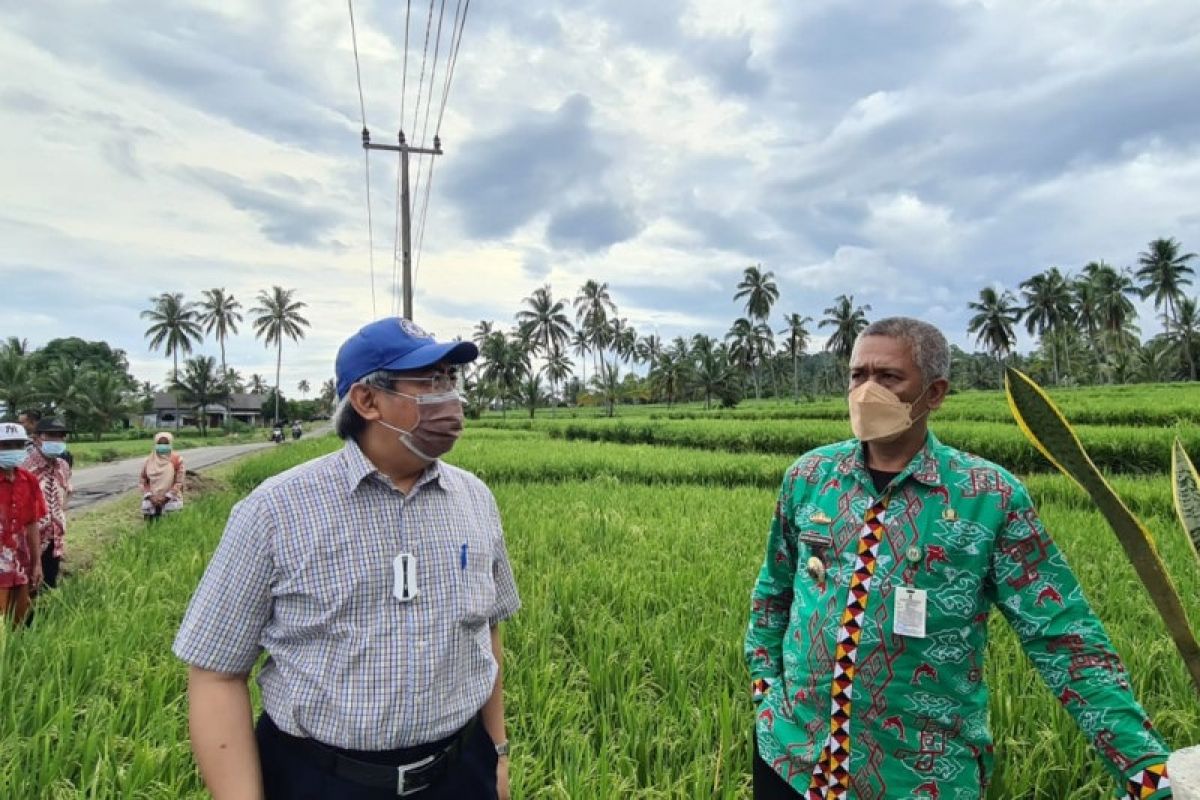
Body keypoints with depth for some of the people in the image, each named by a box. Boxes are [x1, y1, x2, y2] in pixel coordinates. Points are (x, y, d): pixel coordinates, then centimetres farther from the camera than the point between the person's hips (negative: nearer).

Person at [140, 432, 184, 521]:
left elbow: (179, 482, -6)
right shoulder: (149, 460, 6)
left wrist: (166, 497, -14)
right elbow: (143, 481, 8)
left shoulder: (177, 460, -4)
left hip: (171, 499, -3)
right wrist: (150, 496, -7)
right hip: (151, 500, 3)